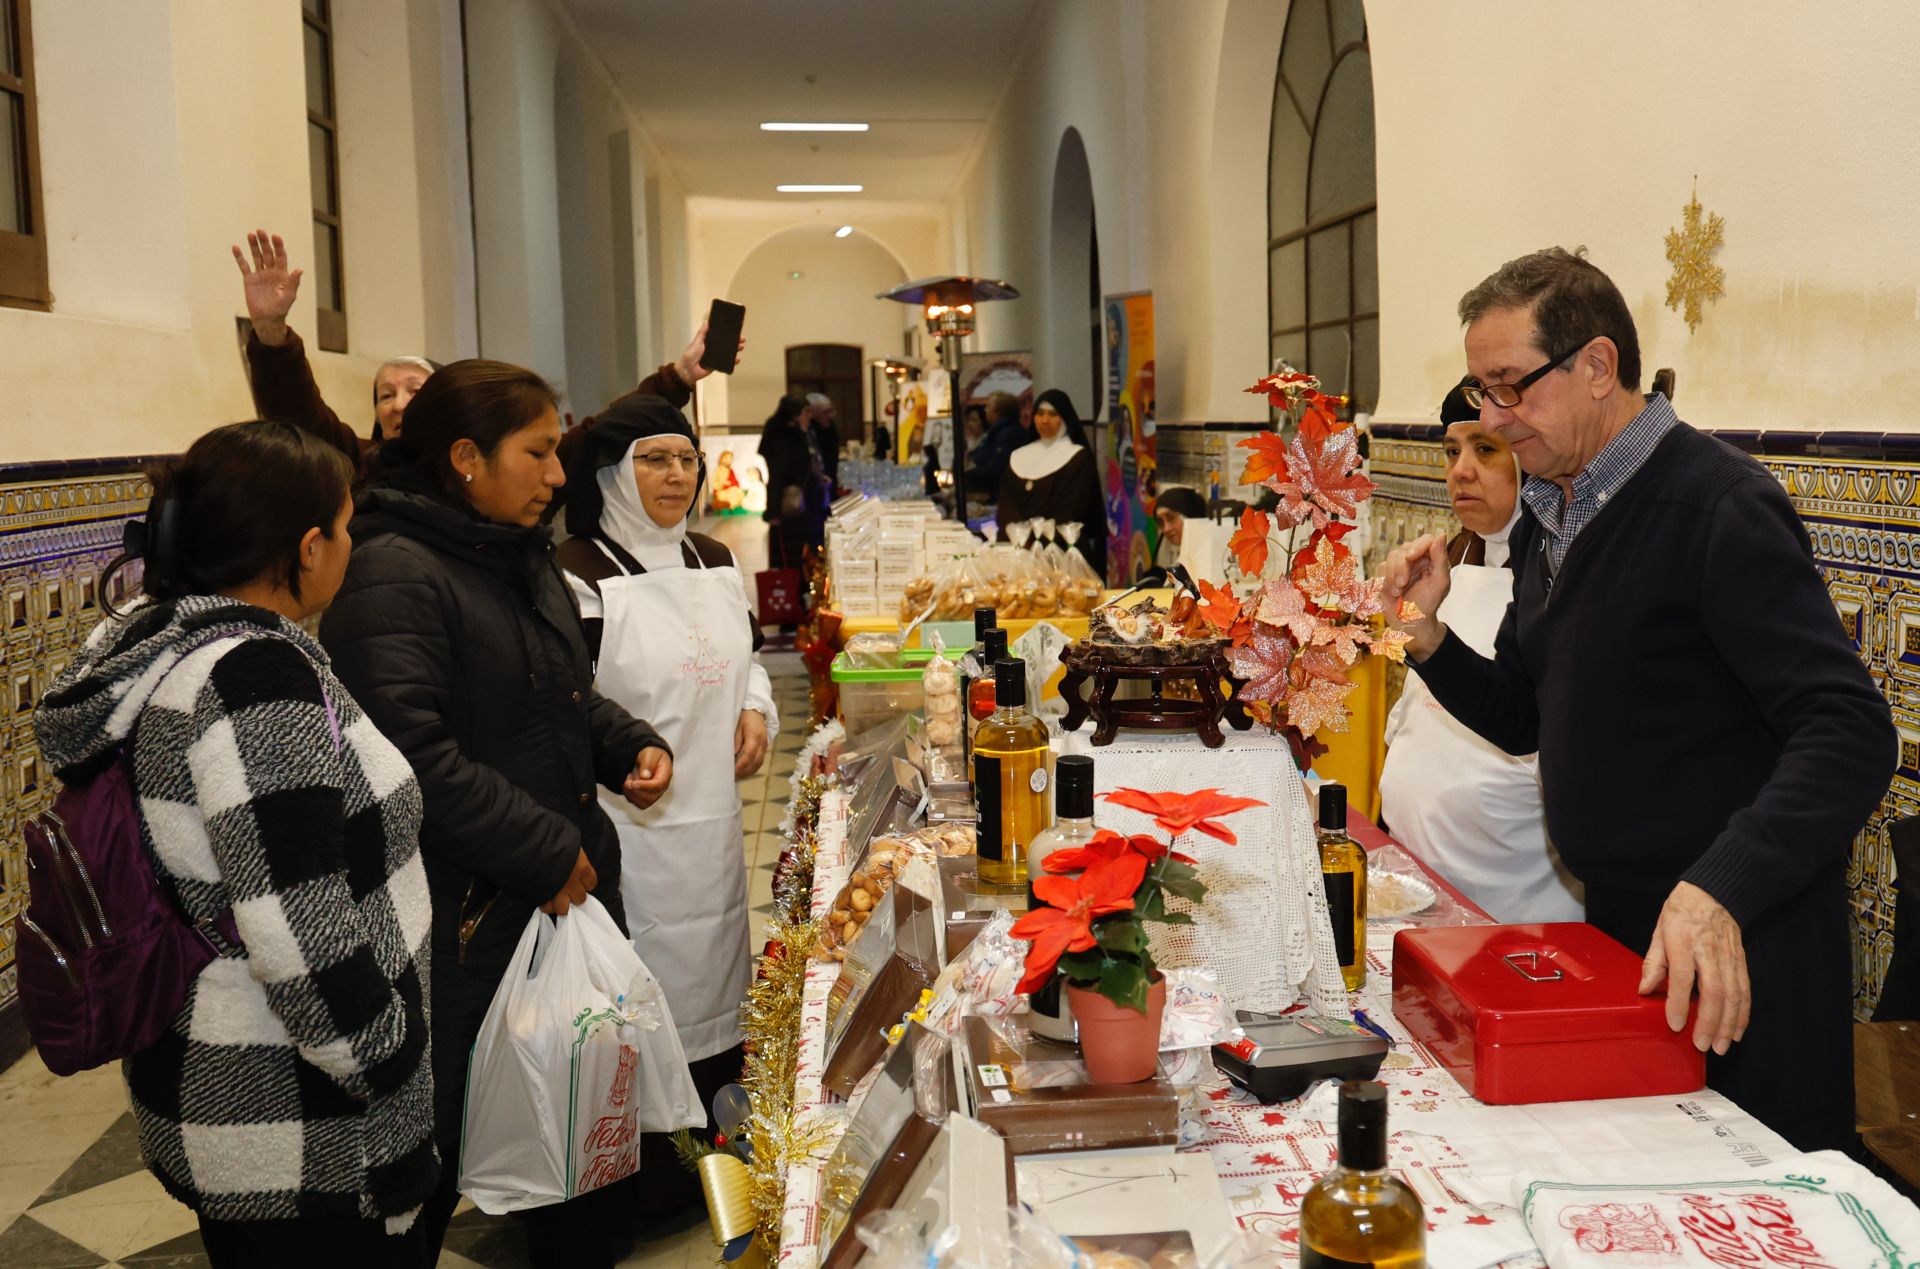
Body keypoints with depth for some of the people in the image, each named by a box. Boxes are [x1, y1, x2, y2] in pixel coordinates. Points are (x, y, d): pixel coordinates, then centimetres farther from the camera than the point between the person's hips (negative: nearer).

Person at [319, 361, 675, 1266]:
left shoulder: (519, 555, 11)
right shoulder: (394, 574, -18)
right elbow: (410, 757, -27)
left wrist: (631, 745, 3)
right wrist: (544, 854, -21)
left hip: (567, 887, 9)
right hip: (466, 916, -9)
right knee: (437, 1154, 7)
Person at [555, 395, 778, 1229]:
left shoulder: (714, 561, 9)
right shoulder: (581, 577, -15)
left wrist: (756, 711, 4)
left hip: (713, 817, 8)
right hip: (629, 828, -7)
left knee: (714, 981, 19)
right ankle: (649, 1180, 21)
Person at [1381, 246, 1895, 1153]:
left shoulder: (1718, 506, -19)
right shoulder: (1549, 518, 8)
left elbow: (1850, 733, -26)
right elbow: (1523, 719, 14)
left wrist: (1720, 889, -37)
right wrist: (1427, 636, -3)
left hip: (1737, 949, -8)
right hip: (1617, 925, 8)